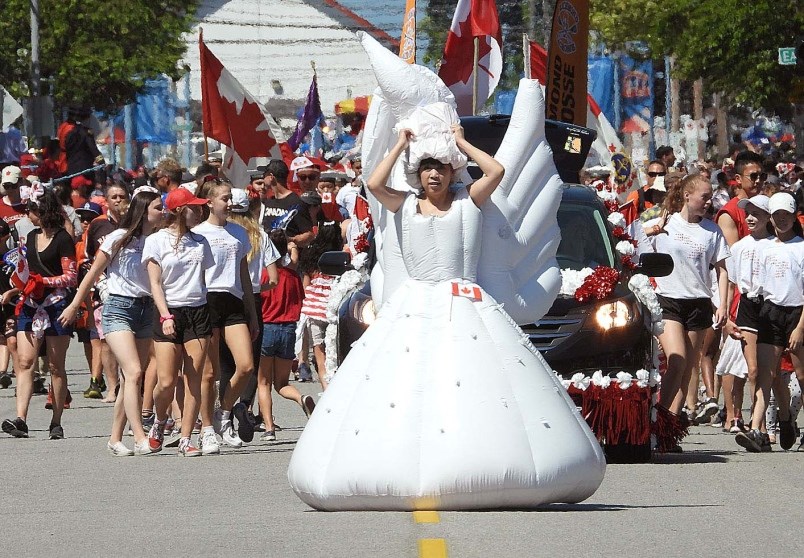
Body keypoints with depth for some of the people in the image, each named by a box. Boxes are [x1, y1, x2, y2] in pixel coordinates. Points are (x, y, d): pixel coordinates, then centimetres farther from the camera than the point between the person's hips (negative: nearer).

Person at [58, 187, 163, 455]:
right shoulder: (119, 238, -6)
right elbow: (93, 273, 1)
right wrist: (74, 306, 5)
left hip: (145, 310, 5)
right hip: (119, 309, -5)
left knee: (131, 379, 5)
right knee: (133, 373, -18)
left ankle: (115, 439, 13)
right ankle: (140, 438, -23)